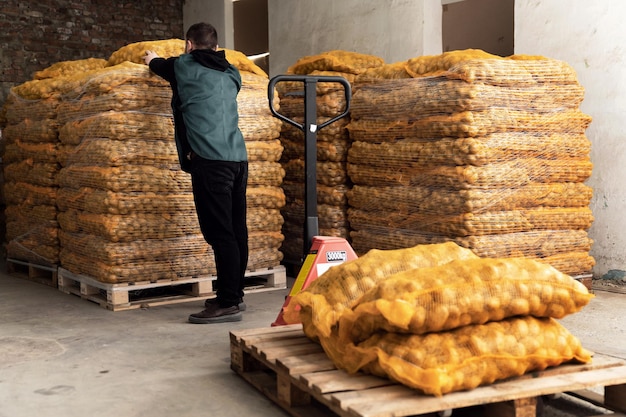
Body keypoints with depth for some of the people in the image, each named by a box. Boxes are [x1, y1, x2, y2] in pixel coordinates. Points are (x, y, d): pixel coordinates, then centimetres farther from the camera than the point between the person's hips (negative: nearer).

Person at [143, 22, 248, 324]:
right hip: (238, 158, 7)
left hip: (210, 160, -7)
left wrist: (152, 59, 51)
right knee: (236, 231, 10)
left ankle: (228, 304, -10)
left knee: (220, 234, -9)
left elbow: (157, 65, 28)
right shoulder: (230, 73, 19)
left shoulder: (184, 66, 6)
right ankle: (234, 295, 19)